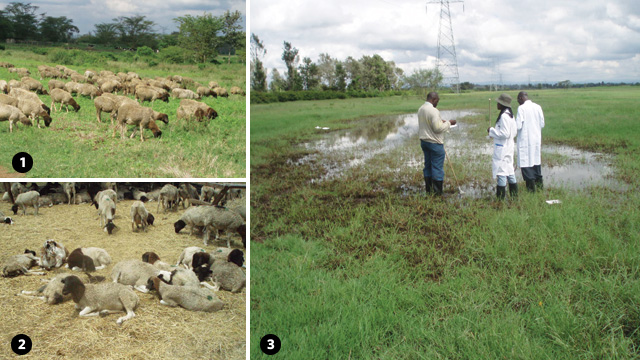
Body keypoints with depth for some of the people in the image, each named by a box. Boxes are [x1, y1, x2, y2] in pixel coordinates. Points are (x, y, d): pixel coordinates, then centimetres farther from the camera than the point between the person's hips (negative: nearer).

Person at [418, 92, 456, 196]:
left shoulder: (421, 109, 7)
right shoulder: (433, 111, -20)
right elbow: (438, 128, -22)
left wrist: (440, 121, 15)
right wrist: (448, 123, -8)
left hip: (424, 141, 9)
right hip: (434, 143, -9)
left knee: (428, 166, 15)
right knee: (437, 167, -1)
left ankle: (428, 190, 21)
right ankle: (437, 192, 2)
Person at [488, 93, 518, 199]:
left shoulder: (503, 116, -19)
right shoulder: (511, 115, 11)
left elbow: (505, 134, -23)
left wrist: (492, 131, -12)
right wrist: (494, 133, 16)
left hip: (502, 148, -10)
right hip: (509, 147, 10)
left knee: (501, 171, -5)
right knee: (509, 171, 16)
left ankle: (501, 197, -2)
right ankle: (514, 194, 23)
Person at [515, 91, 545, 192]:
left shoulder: (521, 108, -14)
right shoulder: (538, 107, 5)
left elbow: (518, 126, -18)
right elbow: (542, 124, 10)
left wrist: (513, 122, 3)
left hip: (525, 140, -6)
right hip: (536, 139, 7)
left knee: (526, 164, 0)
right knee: (536, 161, 18)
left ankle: (531, 188, -1)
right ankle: (539, 184, 24)